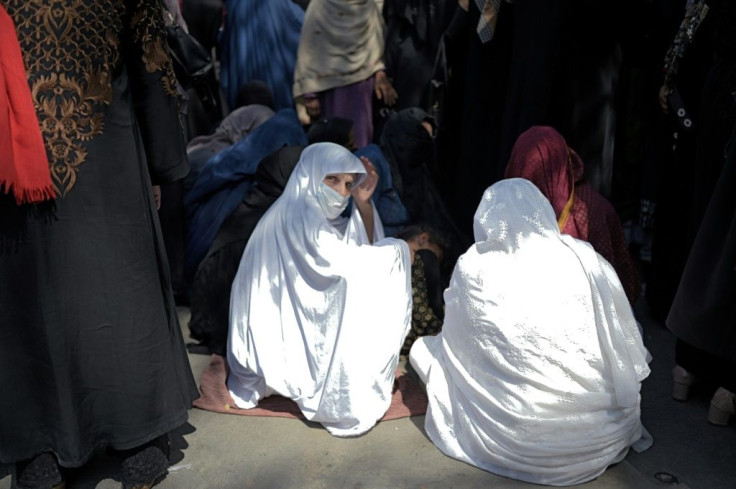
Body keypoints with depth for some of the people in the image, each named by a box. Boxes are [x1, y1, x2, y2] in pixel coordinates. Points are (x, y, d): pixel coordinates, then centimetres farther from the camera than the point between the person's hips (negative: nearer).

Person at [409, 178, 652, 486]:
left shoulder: (472, 269, -11)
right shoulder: (587, 259, -8)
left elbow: (457, 344, 5)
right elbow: (628, 352, 2)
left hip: (518, 441, -4)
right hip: (602, 435, 4)